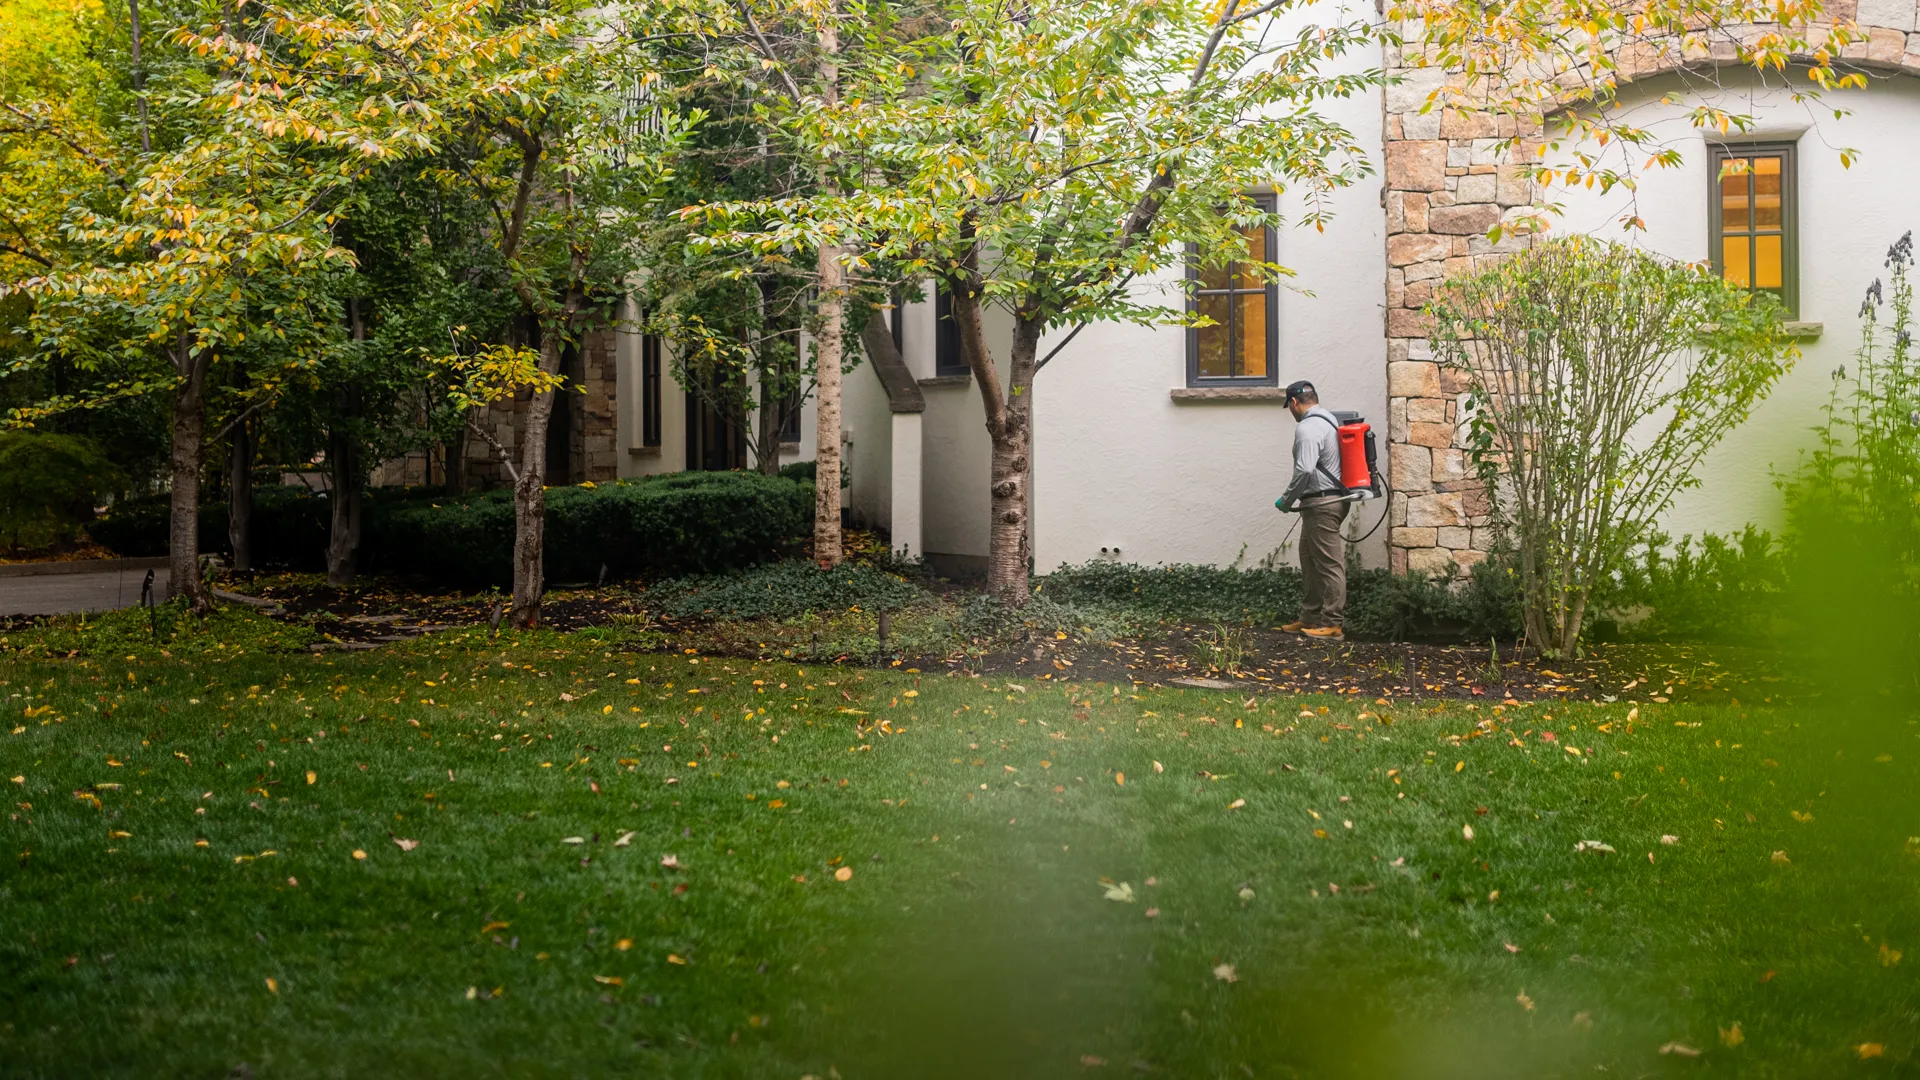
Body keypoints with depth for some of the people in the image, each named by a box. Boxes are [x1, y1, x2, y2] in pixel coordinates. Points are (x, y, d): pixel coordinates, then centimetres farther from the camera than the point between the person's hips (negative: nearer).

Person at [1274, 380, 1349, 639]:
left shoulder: (1307, 427, -14)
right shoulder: (1330, 420, 17)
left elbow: (1304, 470, -25)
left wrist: (1287, 500, -12)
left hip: (1320, 503, -10)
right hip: (1334, 497, 10)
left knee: (1329, 563, -6)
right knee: (1310, 560, 17)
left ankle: (1332, 624, -3)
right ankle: (1310, 618, 23)